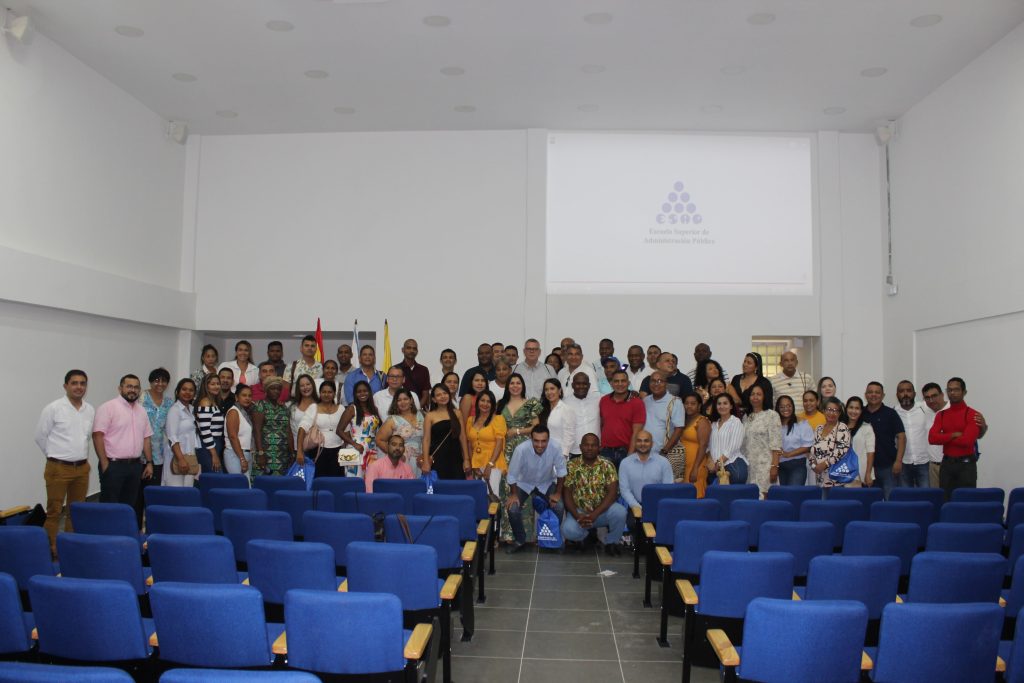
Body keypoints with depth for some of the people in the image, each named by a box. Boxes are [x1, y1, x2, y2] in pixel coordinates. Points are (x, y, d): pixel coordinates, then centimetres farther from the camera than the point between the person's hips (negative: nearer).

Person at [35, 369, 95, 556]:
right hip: (58, 468, -5)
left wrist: (79, 456, 14)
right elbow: (40, 437, -2)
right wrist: (55, 456, 4)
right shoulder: (53, 409, -8)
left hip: (82, 468, 5)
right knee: (54, 512, -2)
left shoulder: (91, 410, 6)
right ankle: (51, 549, 4)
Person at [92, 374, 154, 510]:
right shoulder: (108, 407, -8)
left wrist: (149, 462, 10)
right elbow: (97, 436, -12)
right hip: (113, 464, -6)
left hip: (135, 465, 6)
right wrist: (105, 464, -16)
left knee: (129, 506, 11)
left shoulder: (142, 411, 13)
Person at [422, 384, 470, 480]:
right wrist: (426, 462, -8)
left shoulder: (457, 414, 9)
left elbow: (462, 438, 9)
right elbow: (426, 440, -1)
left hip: (455, 458, 2)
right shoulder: (430, 416, 2)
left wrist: (466, 459, 4)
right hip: (437, 459, -2)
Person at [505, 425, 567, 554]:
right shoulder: (521, 449, -37)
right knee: (512, 509, -21)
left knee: (559, 508, -19)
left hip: (547, 483, 1)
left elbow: (561, 470, -13)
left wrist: (558, 493, -9)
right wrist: (513, 494, -13)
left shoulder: (555, 448, -31)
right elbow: (512, 474, -21)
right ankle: (519, 540, 7)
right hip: (523, 483, -1)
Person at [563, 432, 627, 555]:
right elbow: (567, 494, -5)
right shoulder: (571, 467, -2)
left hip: (602, 510, 1)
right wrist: (577, 516, -21)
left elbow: (612, 493, -12)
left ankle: (611, 541, 2)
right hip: (579, 511, 0)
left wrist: (594, 515, -23)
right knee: (568, 531, -30)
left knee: (620, 512, -31)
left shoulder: (607, 466, -3)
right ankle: (587, 533, 9)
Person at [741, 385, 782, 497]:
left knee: (762, 495, -9)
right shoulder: (746, 417, 14)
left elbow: (776, 444, -8)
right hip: (748, 466, 5)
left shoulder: (772, 415, -2)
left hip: (764, 465, -5)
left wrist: (774, 467, -15)